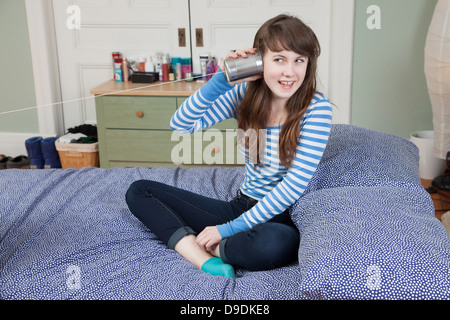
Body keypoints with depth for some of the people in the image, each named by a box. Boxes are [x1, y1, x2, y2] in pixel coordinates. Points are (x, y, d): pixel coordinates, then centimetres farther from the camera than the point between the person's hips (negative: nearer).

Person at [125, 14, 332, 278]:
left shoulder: (317, 108, -14)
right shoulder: (246, 93, -1)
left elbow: (295, 185, -19)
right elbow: (180, 124, -5)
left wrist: (229, 228, -17)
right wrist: (222, 80, -18)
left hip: (282, 217, -5)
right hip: (241, 206, 6)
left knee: (276, 244, -44)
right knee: (139, 190, 1)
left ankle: (194, 245, -13)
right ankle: (208, 262, -21)